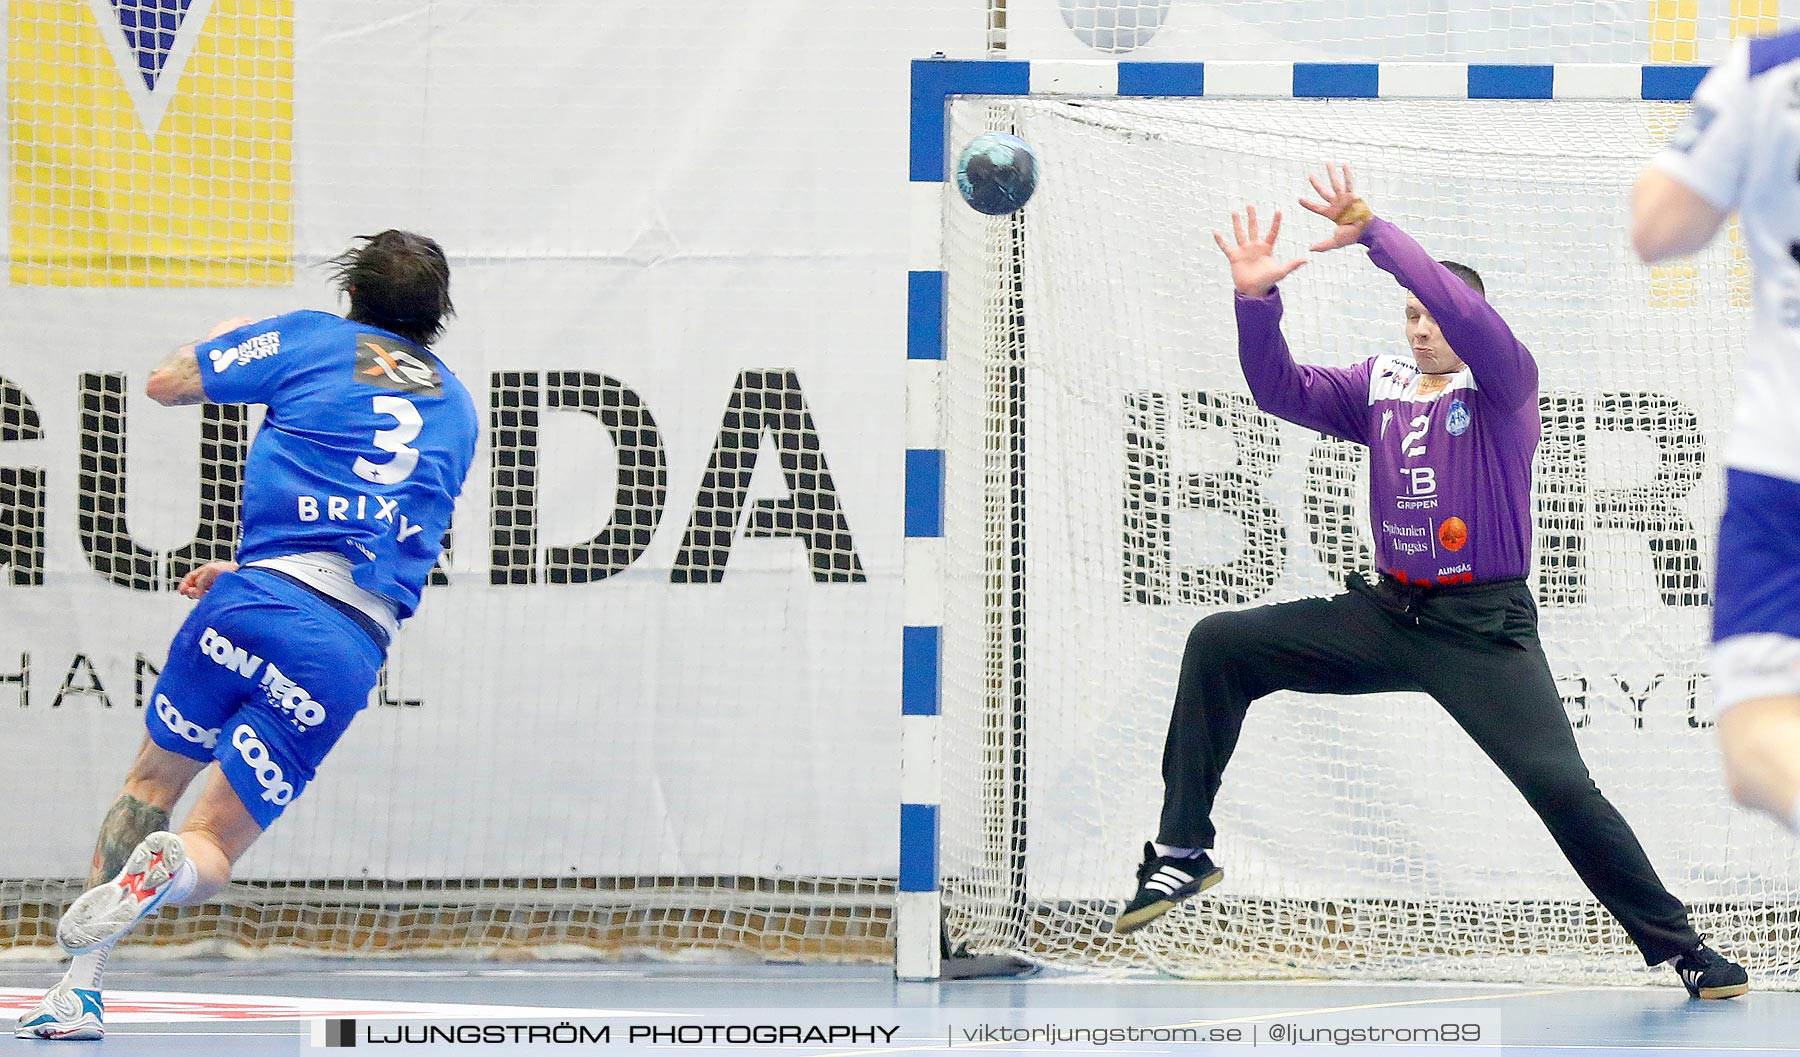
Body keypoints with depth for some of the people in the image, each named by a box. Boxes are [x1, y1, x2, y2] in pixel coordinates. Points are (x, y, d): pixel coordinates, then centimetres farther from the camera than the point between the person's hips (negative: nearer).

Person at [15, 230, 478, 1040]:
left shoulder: (312, 339, 12)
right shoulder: (455, 406, 24)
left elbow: (166, 382, 20)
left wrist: (225, 337, 41)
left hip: (257, 603, -2)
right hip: (357, 648, 2)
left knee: (154, 780, 21)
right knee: (213, 849, 8)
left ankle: (79, 985, 8)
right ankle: (172, 869, -29)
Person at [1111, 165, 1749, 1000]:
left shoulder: (1504, 382, -6)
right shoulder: (1379, 385, 8)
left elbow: (1468, 316, -25)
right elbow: (1282, 392, 2)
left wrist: (1373, 234, -27)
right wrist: (1256, 301, -14)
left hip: (1483, 630, -5)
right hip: (1387, 612, 5)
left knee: (1559, 783, -17)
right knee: (1217, 646, -3)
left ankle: (1679, 947, -2)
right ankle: (1184, 851, 1)